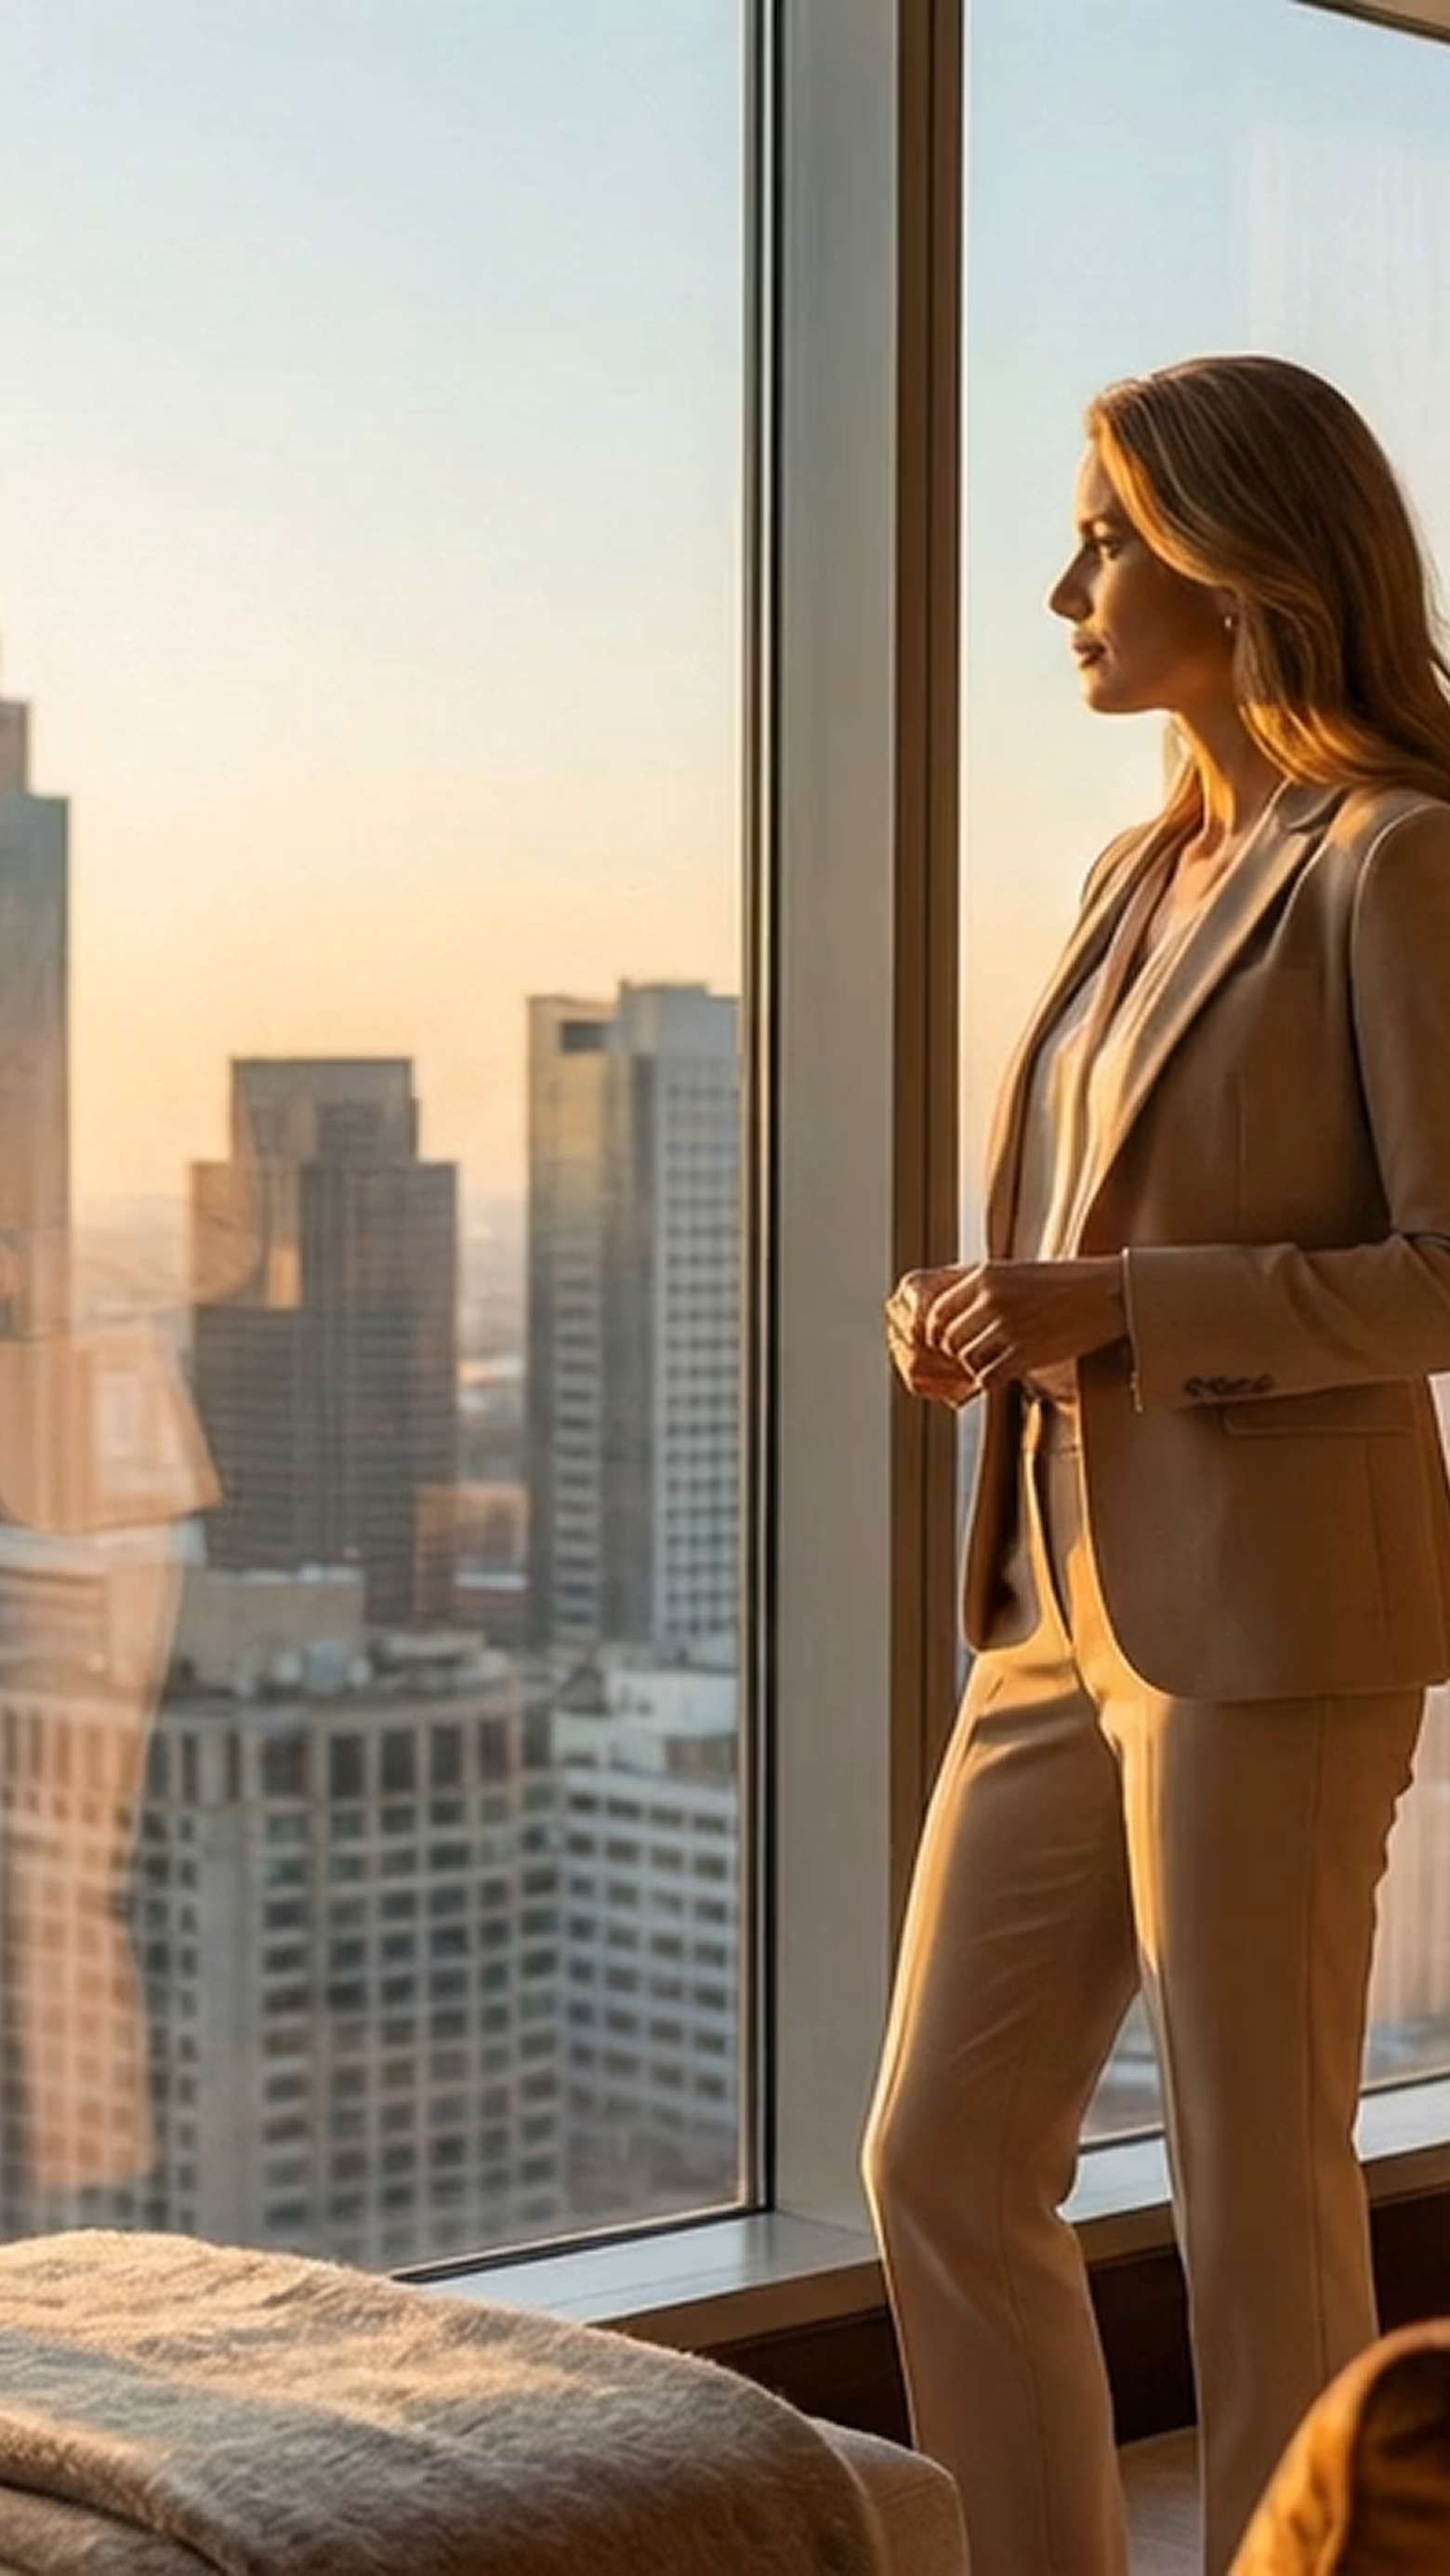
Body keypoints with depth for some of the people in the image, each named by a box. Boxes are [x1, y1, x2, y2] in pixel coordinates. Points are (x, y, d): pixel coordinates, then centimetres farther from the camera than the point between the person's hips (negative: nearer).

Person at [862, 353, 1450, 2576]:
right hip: (1067, 1604, 9)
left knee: (1257, 2203, 1)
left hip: (1265, 1619, -9)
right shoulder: (1144, 877, 16)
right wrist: (977, 1307, 6)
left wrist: (1120, 1304, -20)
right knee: (941, 2161, 11)